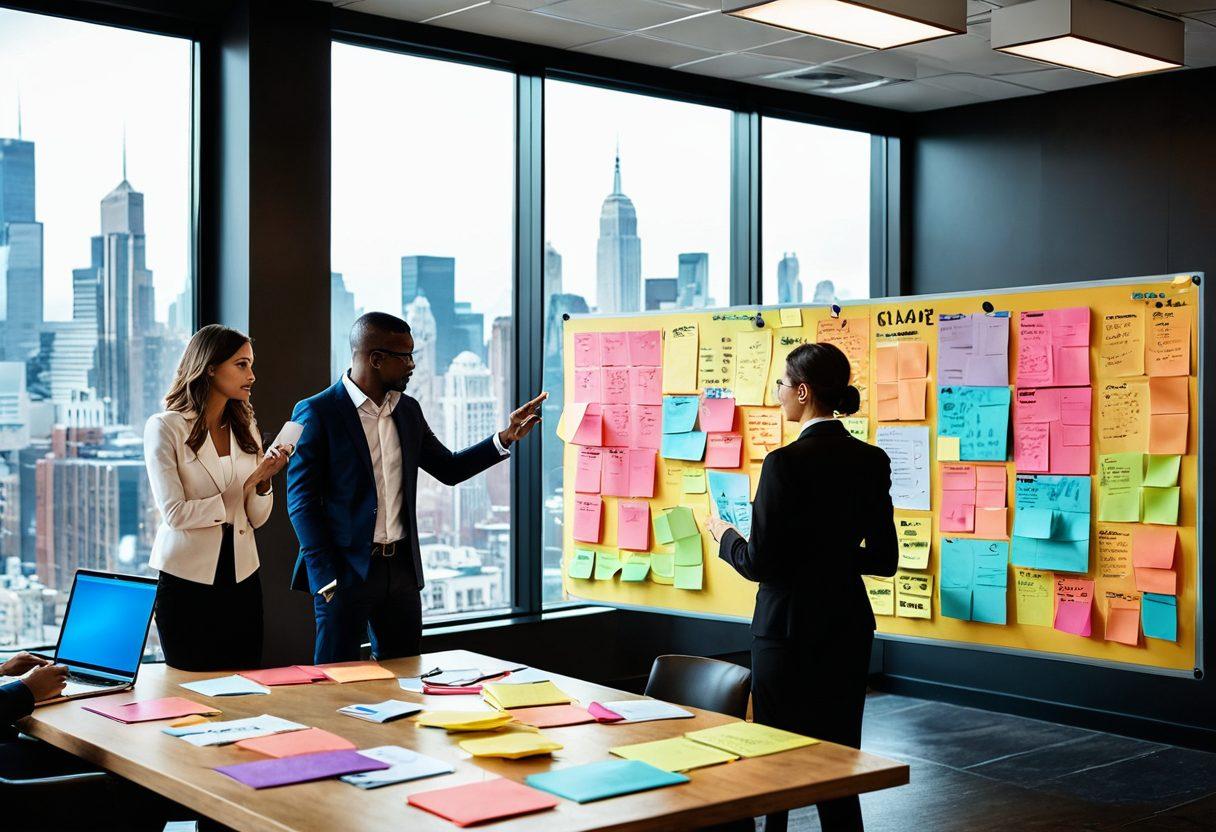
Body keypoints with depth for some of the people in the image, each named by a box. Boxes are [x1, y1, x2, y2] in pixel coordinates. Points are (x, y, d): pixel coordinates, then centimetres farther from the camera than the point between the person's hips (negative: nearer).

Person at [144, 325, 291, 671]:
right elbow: (174, 513, -15)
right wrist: (241, 491, -11)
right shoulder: (165, 428, -7)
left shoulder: (245, 428, 8)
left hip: (241, 576, 5)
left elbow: (256, 518, 6)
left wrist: (264, 483, -14)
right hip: (187, 578, -5)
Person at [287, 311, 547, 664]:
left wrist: (506, 438, 5)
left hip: (402, 566, 6)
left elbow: (448, 469, 18)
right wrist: (326, 579, -15)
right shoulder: (316, 413, -9)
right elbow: (301, 501, -10)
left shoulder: (407, 410, 10)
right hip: (346, 568, -6)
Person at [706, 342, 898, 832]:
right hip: (848, 626, 6)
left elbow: (759, 564, -16)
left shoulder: (786, 462, -17)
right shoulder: (872, 461, 2)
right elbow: (884, 558, 7)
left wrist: (727, 537, 4)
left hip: (790, 630, -6)